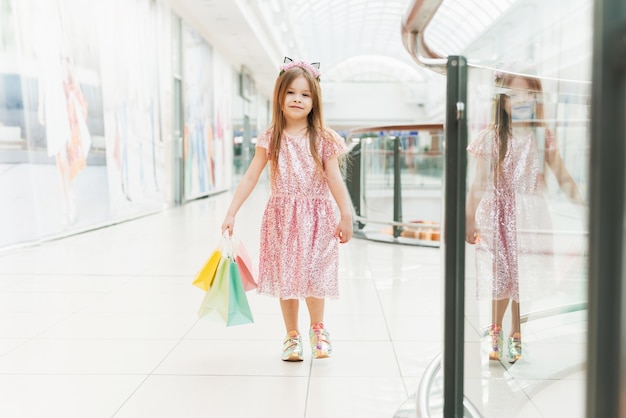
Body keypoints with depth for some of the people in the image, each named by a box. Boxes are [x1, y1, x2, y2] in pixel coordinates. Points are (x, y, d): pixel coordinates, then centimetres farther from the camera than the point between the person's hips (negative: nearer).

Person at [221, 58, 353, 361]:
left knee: (312, 276, -3)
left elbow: (335, 180, -2)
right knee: (285, 278, 8)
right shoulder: (270, 139, -1)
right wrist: (231, 213, -7)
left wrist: (346, 216, -5)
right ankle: (292, 336, 25)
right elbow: (250, 178, -3)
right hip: (282, 217, 1)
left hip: (315, 217, -1)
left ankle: (317, 329, 24)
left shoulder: (323, 139, -2)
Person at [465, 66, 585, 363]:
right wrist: (469, 221, 0)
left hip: (529, 215, 1)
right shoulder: (491, 138, -4)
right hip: (498, 216, -1)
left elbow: (563, 178, 0)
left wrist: (582, 205, -13)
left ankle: (516, 335, 26)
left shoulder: (543, 138, -1)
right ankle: (495, 331, 32)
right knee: (501, 275, 9)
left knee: (523, 277, 6)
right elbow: (478, 185, -1)